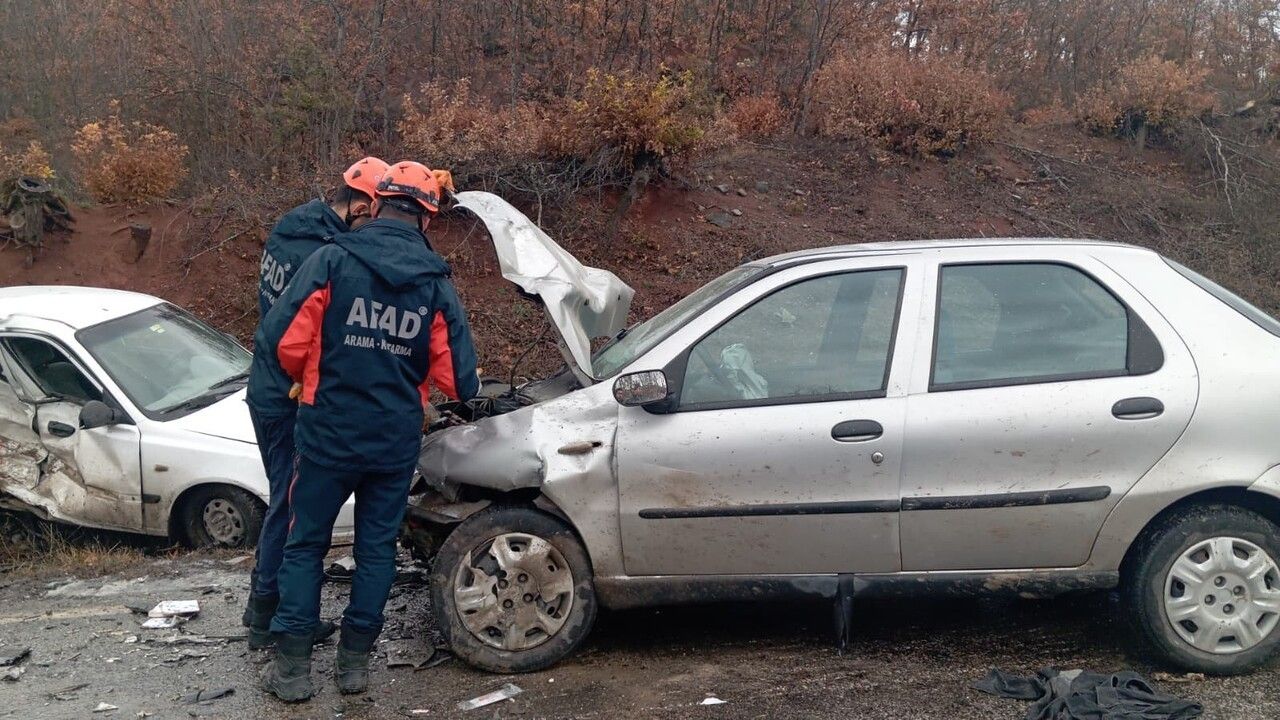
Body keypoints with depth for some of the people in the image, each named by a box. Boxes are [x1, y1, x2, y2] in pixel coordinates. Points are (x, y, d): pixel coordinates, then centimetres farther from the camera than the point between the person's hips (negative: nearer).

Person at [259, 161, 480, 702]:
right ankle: (355, 661, 21)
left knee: (305, 544, 11)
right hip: (396, 440, 2)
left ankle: (292, 667, 13)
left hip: (328, 432, -2)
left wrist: (312, 380, 9)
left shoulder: (333, 260, -10)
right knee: (377, 547, 14)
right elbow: (458, 379, -2)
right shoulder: (436, 283, -2)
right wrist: (469, 388, 23)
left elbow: (283, 341, -12)